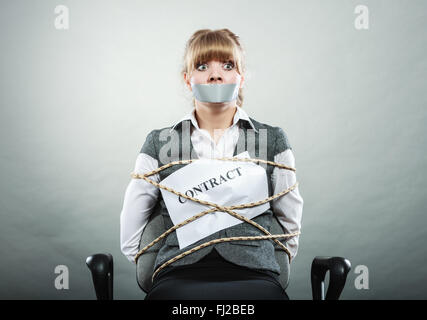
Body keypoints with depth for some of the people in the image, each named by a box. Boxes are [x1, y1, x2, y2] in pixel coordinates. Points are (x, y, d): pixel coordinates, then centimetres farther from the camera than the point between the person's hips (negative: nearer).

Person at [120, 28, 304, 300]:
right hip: (179, 277, 0)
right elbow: (130, 241, 15)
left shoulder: (272, 141, 13)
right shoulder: (159, 144, 12)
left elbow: (290, 230, 19)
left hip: (253, 277, 0)